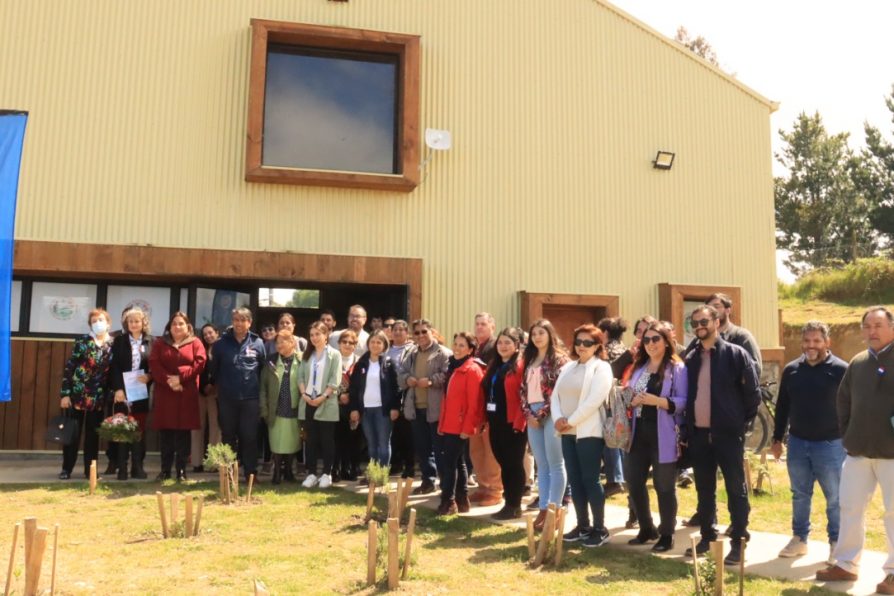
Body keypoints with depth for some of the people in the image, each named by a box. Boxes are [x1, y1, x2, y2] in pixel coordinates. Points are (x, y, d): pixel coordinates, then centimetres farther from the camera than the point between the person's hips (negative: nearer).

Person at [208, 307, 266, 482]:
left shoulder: (258, 343, 2)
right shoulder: (221, 343, 2)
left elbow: (264, 368, 8)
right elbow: (214, 368, 8)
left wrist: (258, 387, 8)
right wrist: (215, 385, 8)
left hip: (250, 398, -1)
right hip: (227, 398, 1)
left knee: (249, 437, 3)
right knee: (228, 437, 10)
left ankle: (251, 473, 11)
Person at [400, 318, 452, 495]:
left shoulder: (443, 353, -7)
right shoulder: (411, 353, 15)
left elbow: (448, 375, -18)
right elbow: (401, 374, 16)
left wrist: (431, 381, -26)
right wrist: (407, 379, -5)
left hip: (436, 408, -7)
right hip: (416, 408, 7)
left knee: (439, 448, -1)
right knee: (422, 448, 14)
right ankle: (428, 481, 24)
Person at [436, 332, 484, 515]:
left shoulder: (472, 369, -12)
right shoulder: (453, 366, 15)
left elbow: (474, 403, -16)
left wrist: (467, 427, -18)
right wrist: (441, 423, 14)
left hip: (460, 426, -9)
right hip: (448, 425, 9)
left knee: (449, 462, -8)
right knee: (458, 462, 13)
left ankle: (448, 502, -1)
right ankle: (461, 501, 20)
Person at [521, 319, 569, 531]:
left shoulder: (559, 358, -5)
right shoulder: (530, 360, 16)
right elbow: (524, 389, 13)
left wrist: (541, 414, -12)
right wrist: (529, 414, -1)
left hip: (551, 415, -7)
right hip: (533, 416, 7)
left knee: (555, 465, -1)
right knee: (541, 465, 10)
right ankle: (543, 509, 14)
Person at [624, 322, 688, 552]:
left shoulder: (677, 368, -5)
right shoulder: (639, 367, 14)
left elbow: (683, 401, -12)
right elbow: (628, 395, 16)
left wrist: (656, 400, -24)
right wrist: (632, 401, -6)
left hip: (664, 436, -6)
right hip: (639, 433, 6)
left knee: (664, 486, 3)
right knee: (634, 483, 8)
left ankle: (666, 535, 17)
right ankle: (646, 529, 26)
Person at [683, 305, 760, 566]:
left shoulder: (736, 354, -6)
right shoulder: (691, 358, 9)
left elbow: (752, 392, -5)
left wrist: (741, 420, 0)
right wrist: (687, 426, 10)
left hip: (728, 433, -5)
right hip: (698, 433, 5)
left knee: (736, 489, 4)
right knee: (704, 490, 14)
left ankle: (738, 542, 12)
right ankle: (707, 536, 26)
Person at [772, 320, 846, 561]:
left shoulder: (841, 370, -8)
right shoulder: (791, 370, 4)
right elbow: (782, 406, 11)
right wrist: (777, 438, 11)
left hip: (830, 444, -4)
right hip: (797, 443, 4)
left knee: (835, 498, 6)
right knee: (800, 495, 14)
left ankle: (837, 543, 19)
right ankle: (799, 539, 26)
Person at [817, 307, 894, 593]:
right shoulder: (858, 362, 8)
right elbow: (843, 400, 18)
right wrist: (847, 434, 11)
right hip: (858, 450, 5)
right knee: (850, 507, 10)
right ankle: (846, 564, 21)